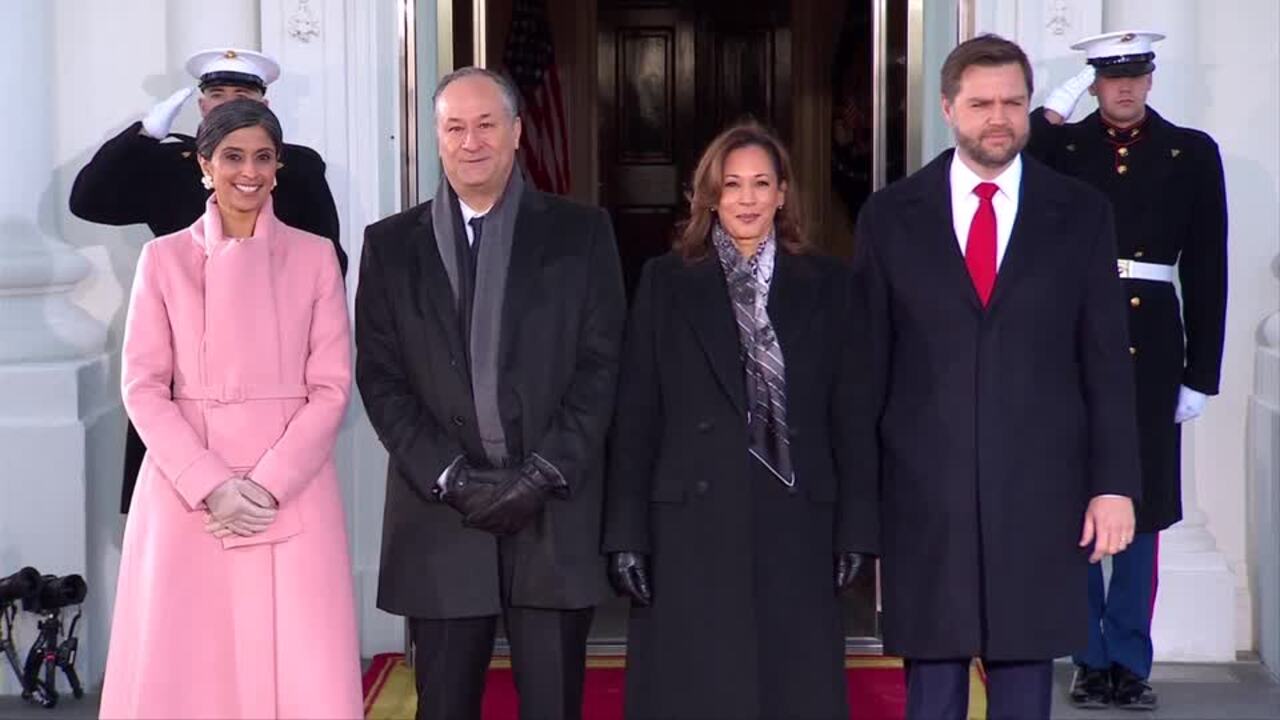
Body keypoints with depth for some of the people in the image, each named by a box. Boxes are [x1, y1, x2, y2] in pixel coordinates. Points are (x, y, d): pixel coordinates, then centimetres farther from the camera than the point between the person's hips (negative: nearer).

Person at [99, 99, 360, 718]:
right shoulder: (164, 257, 7)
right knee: (181, 667, 0)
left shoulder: (314, 255, 6)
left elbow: (332, 386, 2)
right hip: (186, 487, 1)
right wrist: (209, 485, -11)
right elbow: (143, 387, 2)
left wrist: (269, 484, -11)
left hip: (292, 490, 0)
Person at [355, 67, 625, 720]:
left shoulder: (580, 233, 6)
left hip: (555, 514, -1)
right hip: (441, 518, 1)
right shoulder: (392, 244, 9)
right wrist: (451, 478, -8)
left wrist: (542, 475, -9)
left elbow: (600, 365, 1)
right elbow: (379, 377, 3)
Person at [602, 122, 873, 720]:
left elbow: (848, 416, 7)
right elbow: (635, 417, 3)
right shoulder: (667, 282, 6)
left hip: (795, 529, 1)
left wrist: (854, 529, 1)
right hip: (691, 530, -1)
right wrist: (626, 535, -3)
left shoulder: (826, 284, 8)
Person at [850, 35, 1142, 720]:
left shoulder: (1081, 213, 5)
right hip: (924, 492, 0)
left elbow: (1106, 360, 4)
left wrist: (1115, 483, -2)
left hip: (1040, 491, 0)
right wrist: (857, 492, 1)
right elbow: (867, 365, 4)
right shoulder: (889, 216, 4)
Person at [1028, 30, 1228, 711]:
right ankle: (1092, 658, 17)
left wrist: (1201, 373, 0)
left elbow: (1207, 268, 4)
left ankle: (1131, 660, 18)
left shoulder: (1191, 152, 5)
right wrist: (1054, 109, -14)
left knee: (1142, 508, 7)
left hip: (1152, 342, 1)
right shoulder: (1060, 145, 4)